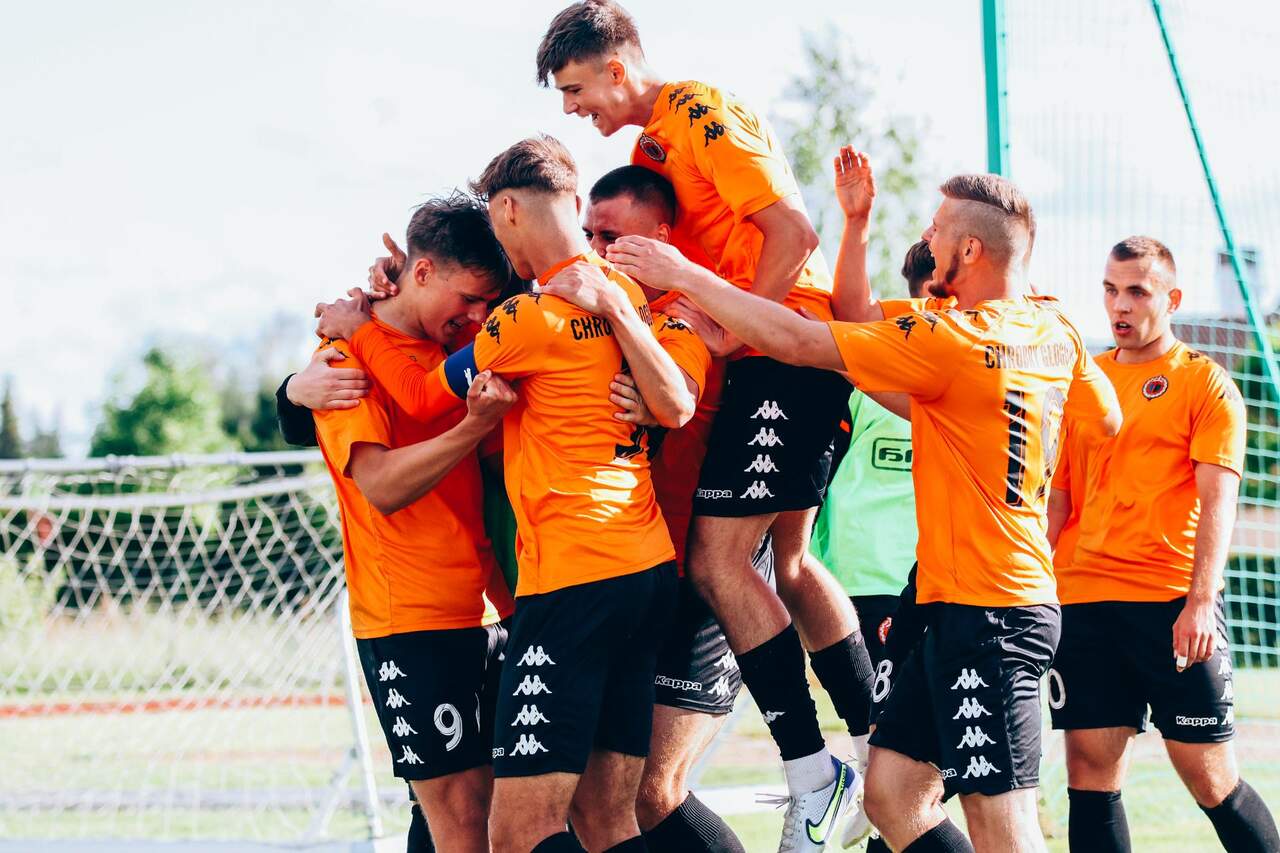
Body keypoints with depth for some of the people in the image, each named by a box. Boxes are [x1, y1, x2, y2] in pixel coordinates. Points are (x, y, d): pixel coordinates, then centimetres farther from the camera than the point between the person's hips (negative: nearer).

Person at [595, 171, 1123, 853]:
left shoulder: (948, 338, -16)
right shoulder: (1054, 330, 8)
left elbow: (797, 342, -16)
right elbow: (1107, 418, 26)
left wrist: (683, 276, -5)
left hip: (979, 611, -9)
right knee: (891, 790, 10)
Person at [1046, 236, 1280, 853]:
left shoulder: (1204, 382, 1)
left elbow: (1218, 502, -7)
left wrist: (1200, 602, -18)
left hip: (1173, 609, -4)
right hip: (1082, 605, 4)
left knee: (1211, 780, -3)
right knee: (1090, 775, 0)